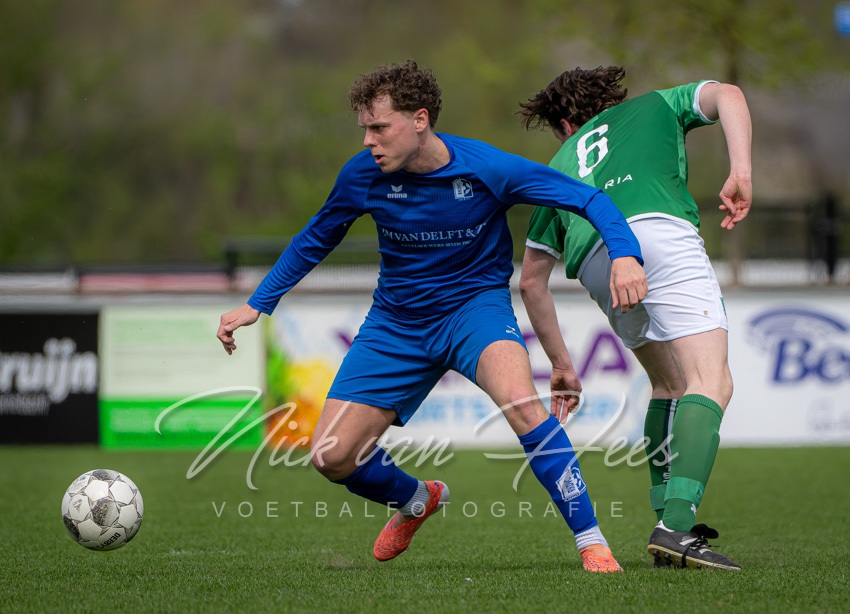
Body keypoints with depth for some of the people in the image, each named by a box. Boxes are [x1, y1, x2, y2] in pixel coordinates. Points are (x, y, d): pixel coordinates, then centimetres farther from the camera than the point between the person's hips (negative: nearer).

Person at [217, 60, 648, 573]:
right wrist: (257, 305, 7)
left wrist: (625, 253, -33)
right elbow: (316, 239, 9)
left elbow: (588, 198, -15)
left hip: (476, 302, -4)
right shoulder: (364, 175, -11)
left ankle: (593, 545, -26)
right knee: (331, 456, -4)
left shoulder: (486, 169, -21)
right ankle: (417, 501, 31)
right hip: (397, 320, 4)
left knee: (520, 400, -36)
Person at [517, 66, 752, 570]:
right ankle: (677, 525, -31)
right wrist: (741, 173, 1)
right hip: (659, 230, -4)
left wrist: (561, 364, 43)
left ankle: (668, 524, 15)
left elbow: (531, 281, 36)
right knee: (710, 383, -12)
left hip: (594, 262, 4)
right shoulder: (653, 107, 34)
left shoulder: (561, 165, 37)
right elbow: (727, 95, 13)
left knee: (670, 385, 23)